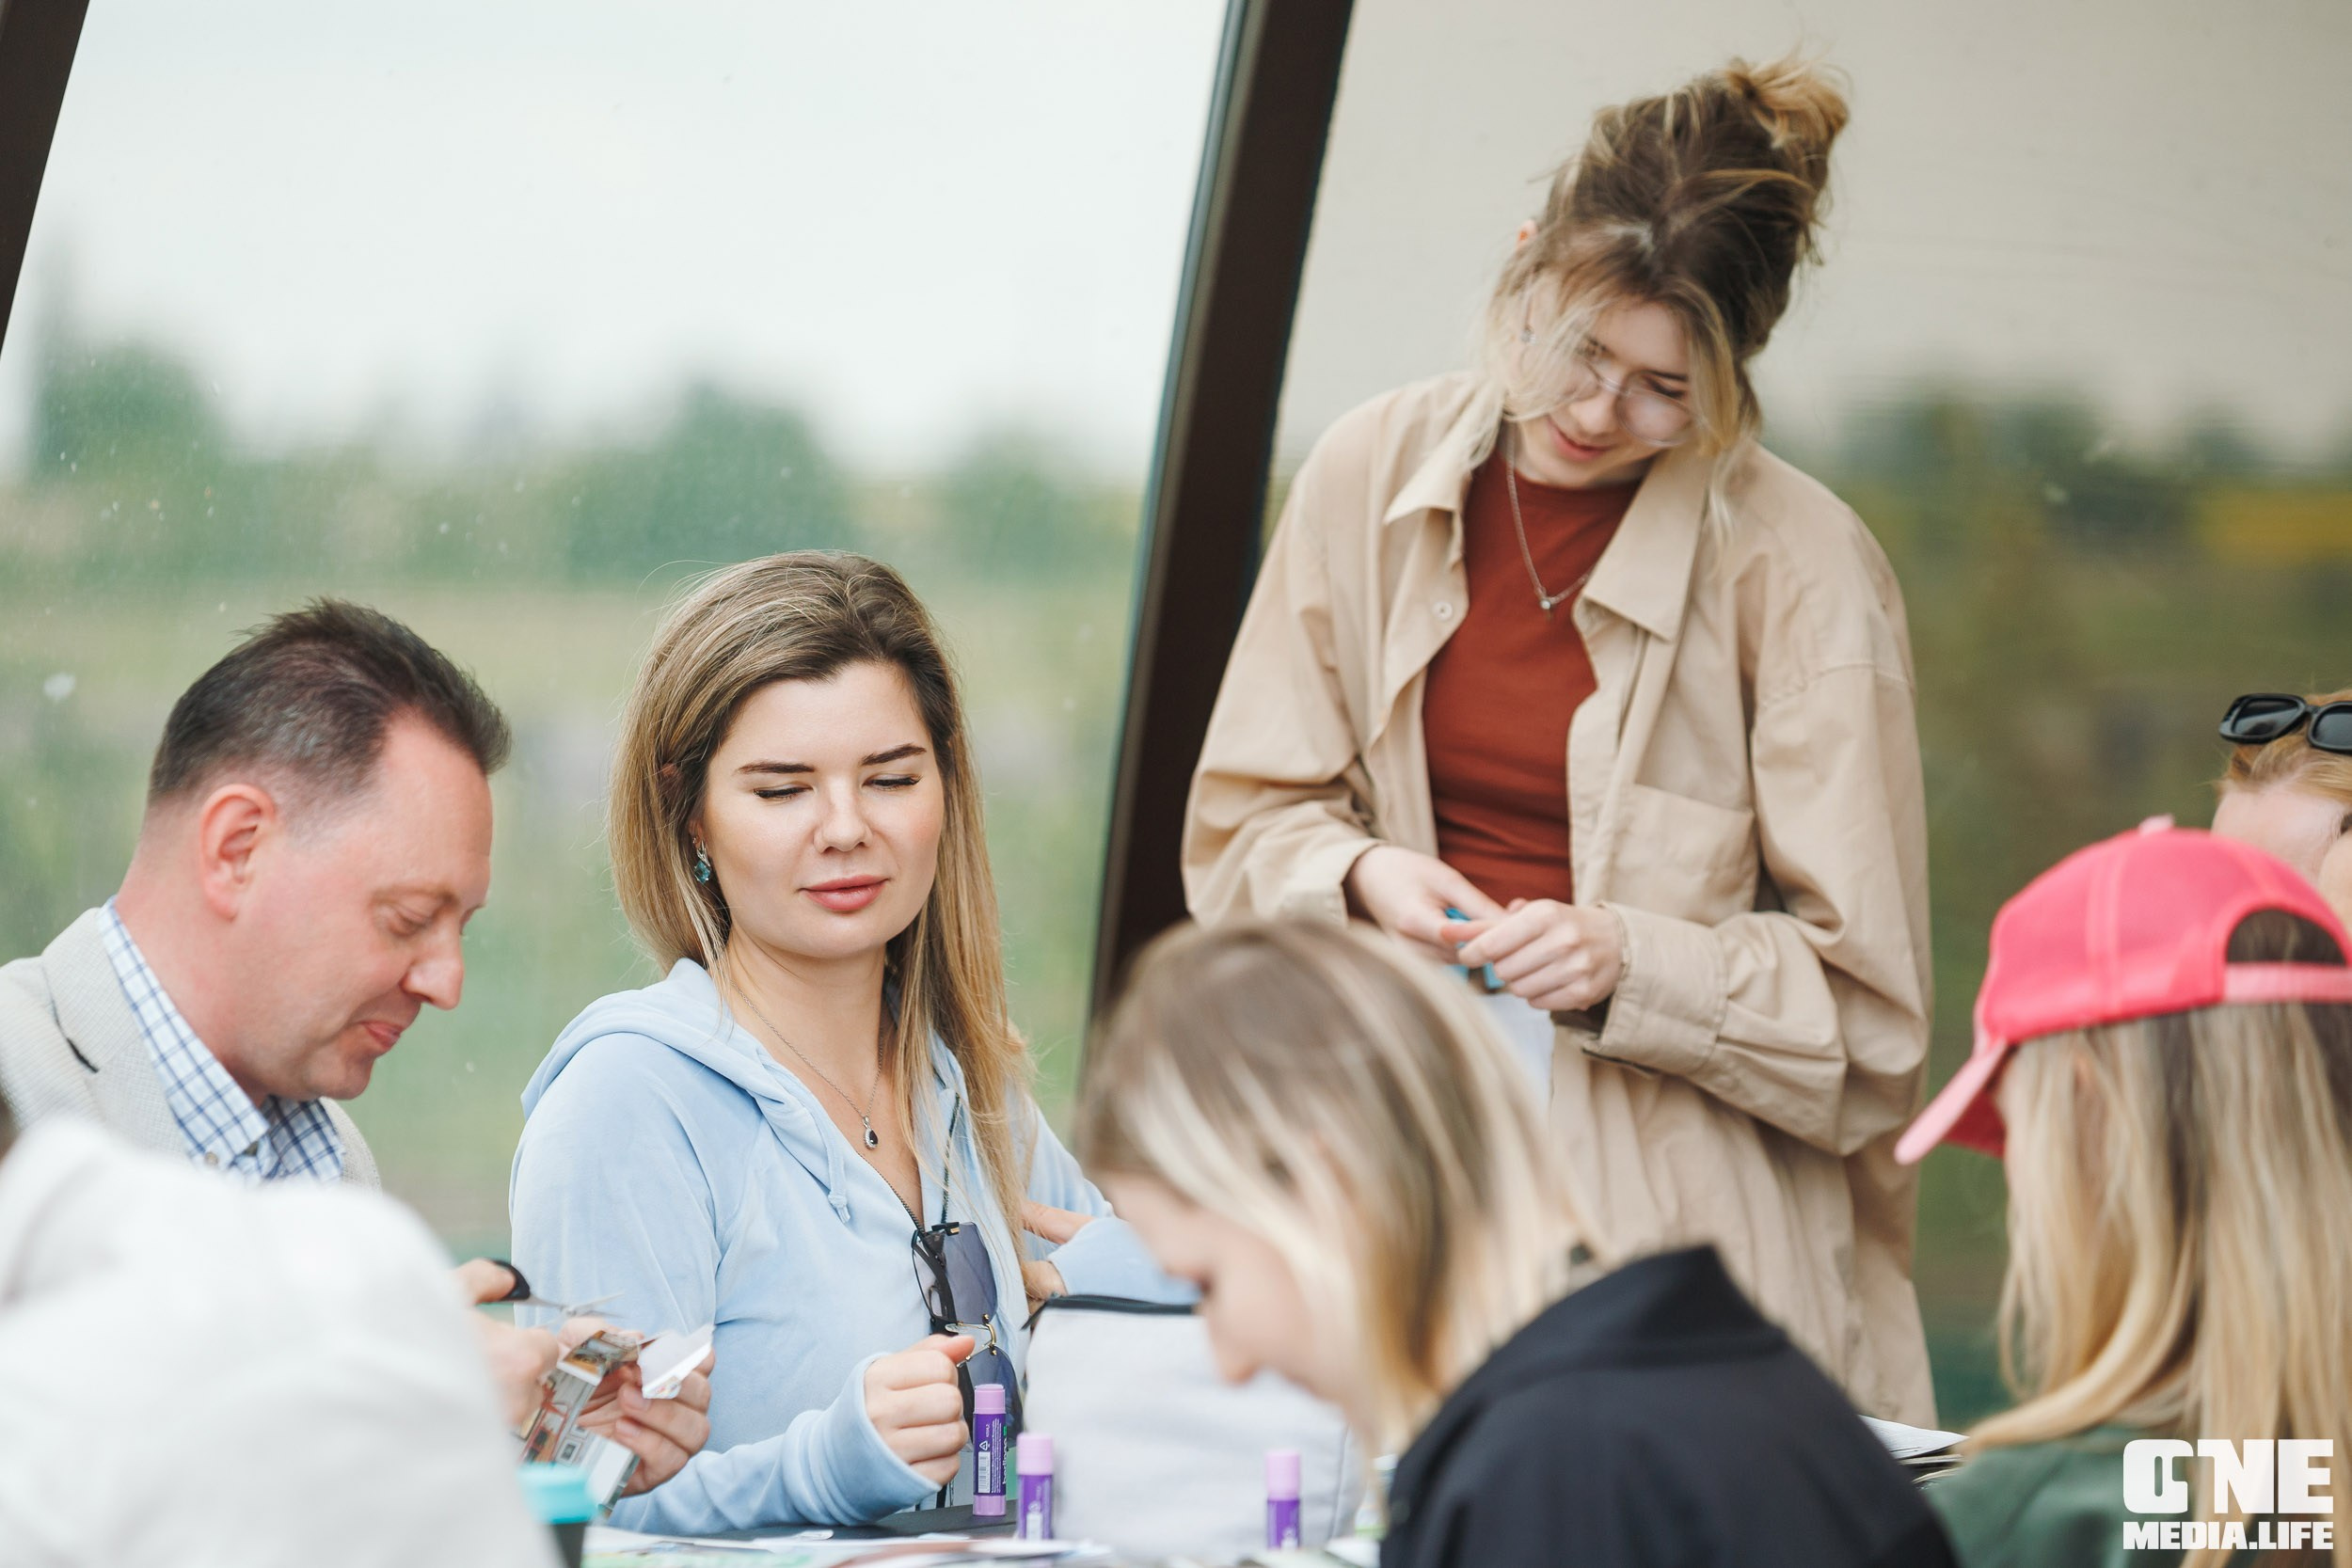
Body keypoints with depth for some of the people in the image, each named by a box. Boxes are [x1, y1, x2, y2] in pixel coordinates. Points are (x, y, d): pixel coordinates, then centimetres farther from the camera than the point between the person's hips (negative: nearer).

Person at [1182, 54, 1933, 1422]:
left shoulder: (1801, 565, -8)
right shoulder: (1374, 476, 3)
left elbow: (1859, 1000, -4)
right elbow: (1246, 822, 12)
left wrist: (1631, 964, -19)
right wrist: (1358, 874, -9)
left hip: (1681, 1195, -3)